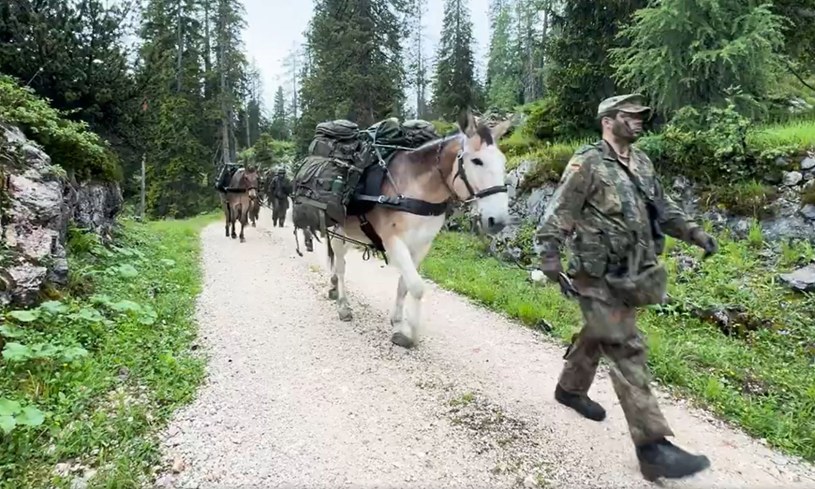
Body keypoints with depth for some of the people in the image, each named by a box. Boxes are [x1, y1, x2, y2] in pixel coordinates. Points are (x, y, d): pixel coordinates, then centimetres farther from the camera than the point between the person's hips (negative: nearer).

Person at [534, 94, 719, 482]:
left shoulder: (642, 163, 11)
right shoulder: (587, 164, -13)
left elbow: (661, 208, 20)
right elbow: (556, 216, -15)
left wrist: (693, 232, 6)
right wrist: (550, 264, -23)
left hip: (632, 276, 8)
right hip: (599, 279, -8)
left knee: (598, 334, 21)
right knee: (627, 351, -8)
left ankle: (570, 388, 43)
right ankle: (653, 446, -3)